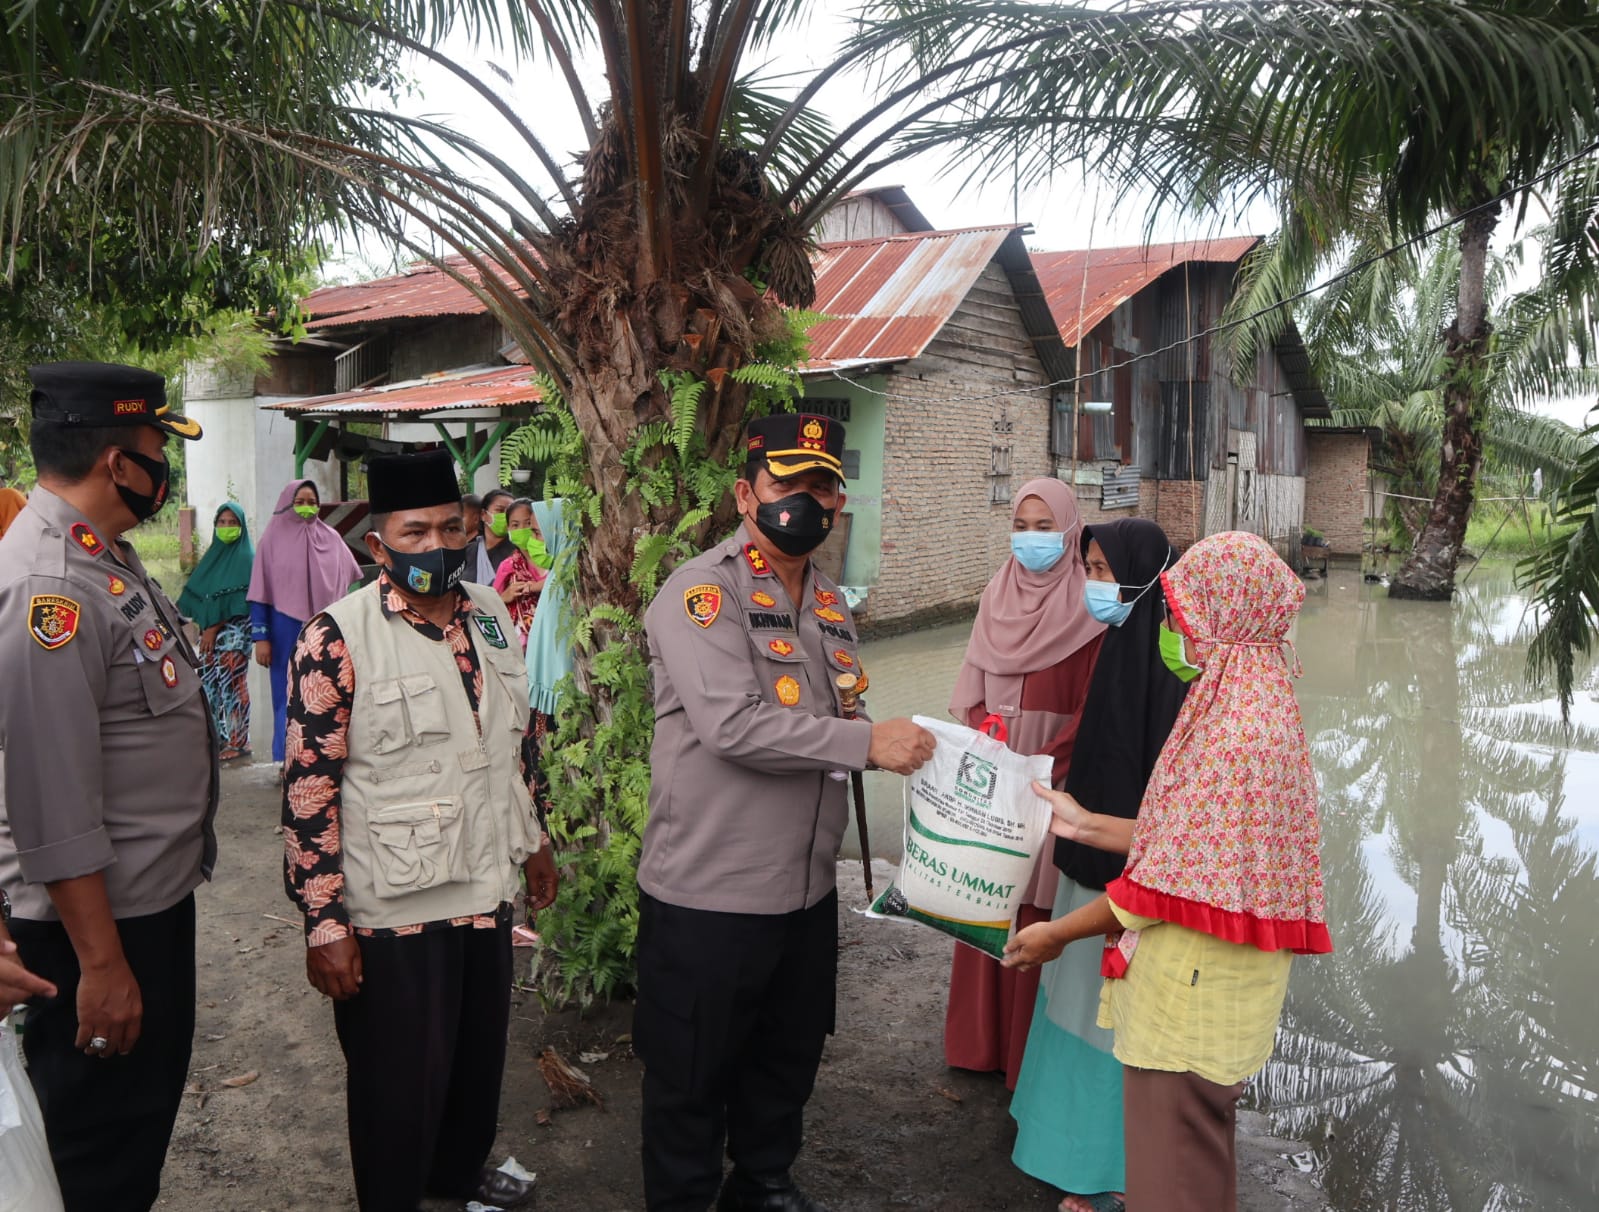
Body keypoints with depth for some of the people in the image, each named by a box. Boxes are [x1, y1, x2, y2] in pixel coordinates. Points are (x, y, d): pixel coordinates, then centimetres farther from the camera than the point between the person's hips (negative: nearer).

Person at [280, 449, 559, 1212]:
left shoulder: (490, 614, 3)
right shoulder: (337, 638, -16)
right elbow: (308, 788, -16)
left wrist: (533, 841, 18)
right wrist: (324, 924, -17)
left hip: (487, 887, 6)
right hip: (393, 907, -6)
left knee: (480, 1054, 22)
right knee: (400, 1079, 10)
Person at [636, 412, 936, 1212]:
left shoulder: (829, 603, 10)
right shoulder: (702, 593, -15)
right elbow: (733, 725, -27)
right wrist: (867, 743, -24)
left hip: (808, 888, 8)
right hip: (707, 896, -7)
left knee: (789, 1056, 23)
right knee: (692, 1074, 10)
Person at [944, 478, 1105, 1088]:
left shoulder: (1087, 610, -8)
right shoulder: (998, 596, 9)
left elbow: (1091, 707, -12)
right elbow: (972, 690, 10)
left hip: (1053, 780, -5)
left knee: (1039, 907, -1)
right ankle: (981, 1034, 25)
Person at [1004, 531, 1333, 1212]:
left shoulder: (1236, 733, -25)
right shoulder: (1254, 707, 7)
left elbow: (1178, 874, -21)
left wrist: (1060, 932, -10)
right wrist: (1086, 825, 13)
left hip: (1190, 996, -10)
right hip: (1201, 981, 10)